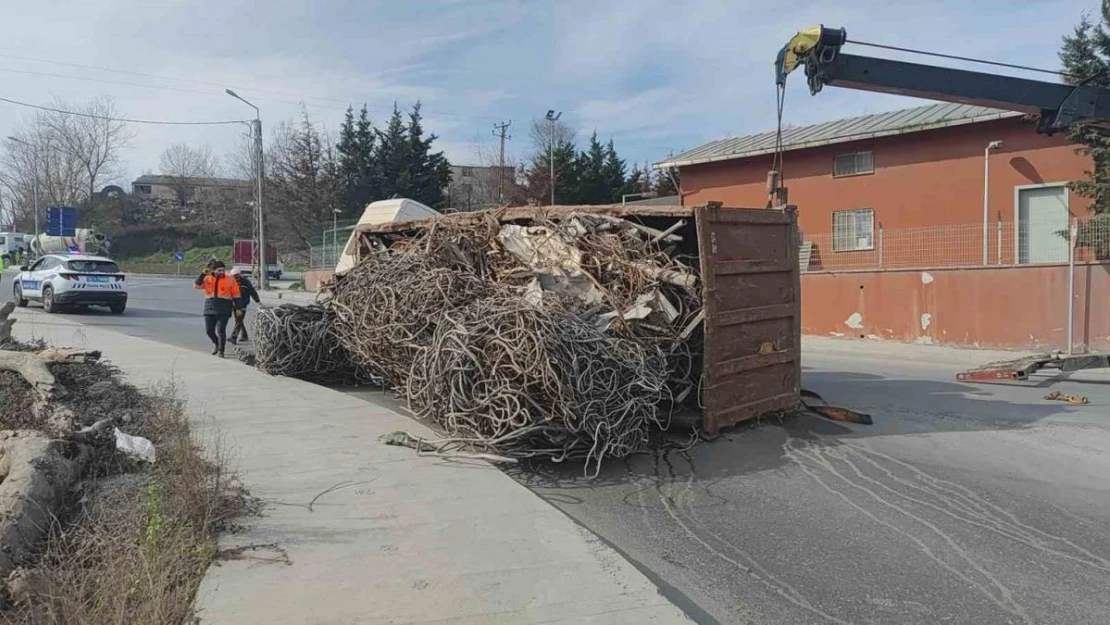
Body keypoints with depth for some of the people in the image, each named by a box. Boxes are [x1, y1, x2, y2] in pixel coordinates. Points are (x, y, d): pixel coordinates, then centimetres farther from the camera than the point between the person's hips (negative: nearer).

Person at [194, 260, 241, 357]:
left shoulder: (230, 280, 1)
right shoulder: (207, 279, 8)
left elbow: (236, 294, 2)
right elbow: (197, 286, -2)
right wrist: (203, 274, -11)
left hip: (224, 309, -3)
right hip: (209, 307, 3)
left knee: (221, 330, -7)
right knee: (209, 330, 8)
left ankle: (220, 350, 5)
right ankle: (215, 343, 37)